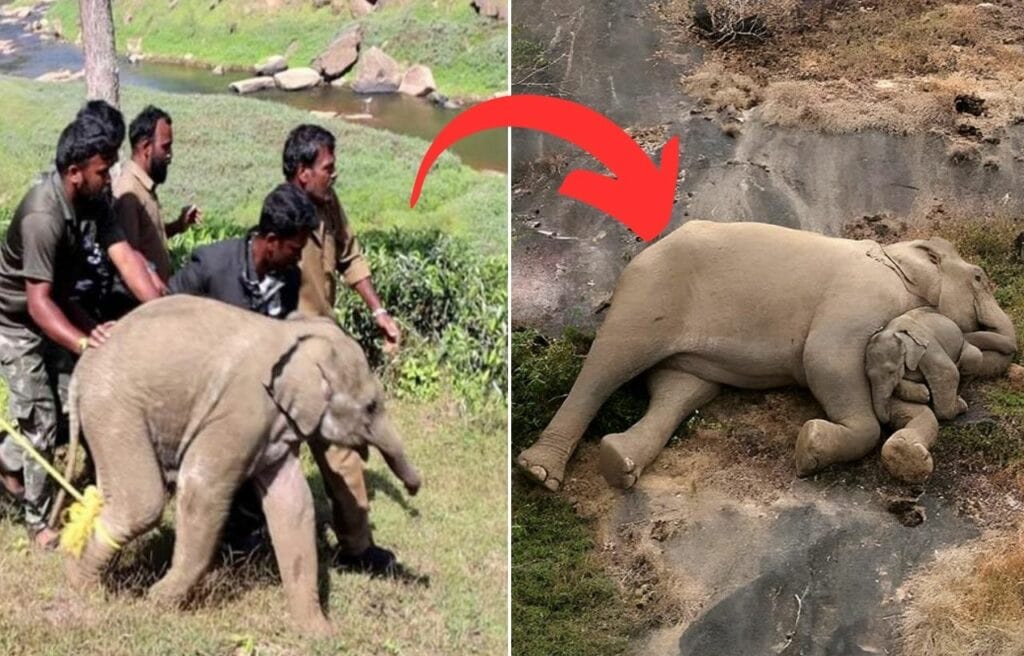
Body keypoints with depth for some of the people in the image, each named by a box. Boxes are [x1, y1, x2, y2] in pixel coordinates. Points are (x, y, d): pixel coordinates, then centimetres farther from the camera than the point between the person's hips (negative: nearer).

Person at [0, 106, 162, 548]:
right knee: (41, 420, -2)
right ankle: (38, 519, 16)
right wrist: (82, 342, -53)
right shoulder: (43, 216, -36)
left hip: (55, 318, 8)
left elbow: (124, 256, -19)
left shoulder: (94, 199, -12)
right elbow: (38, 302, -38)